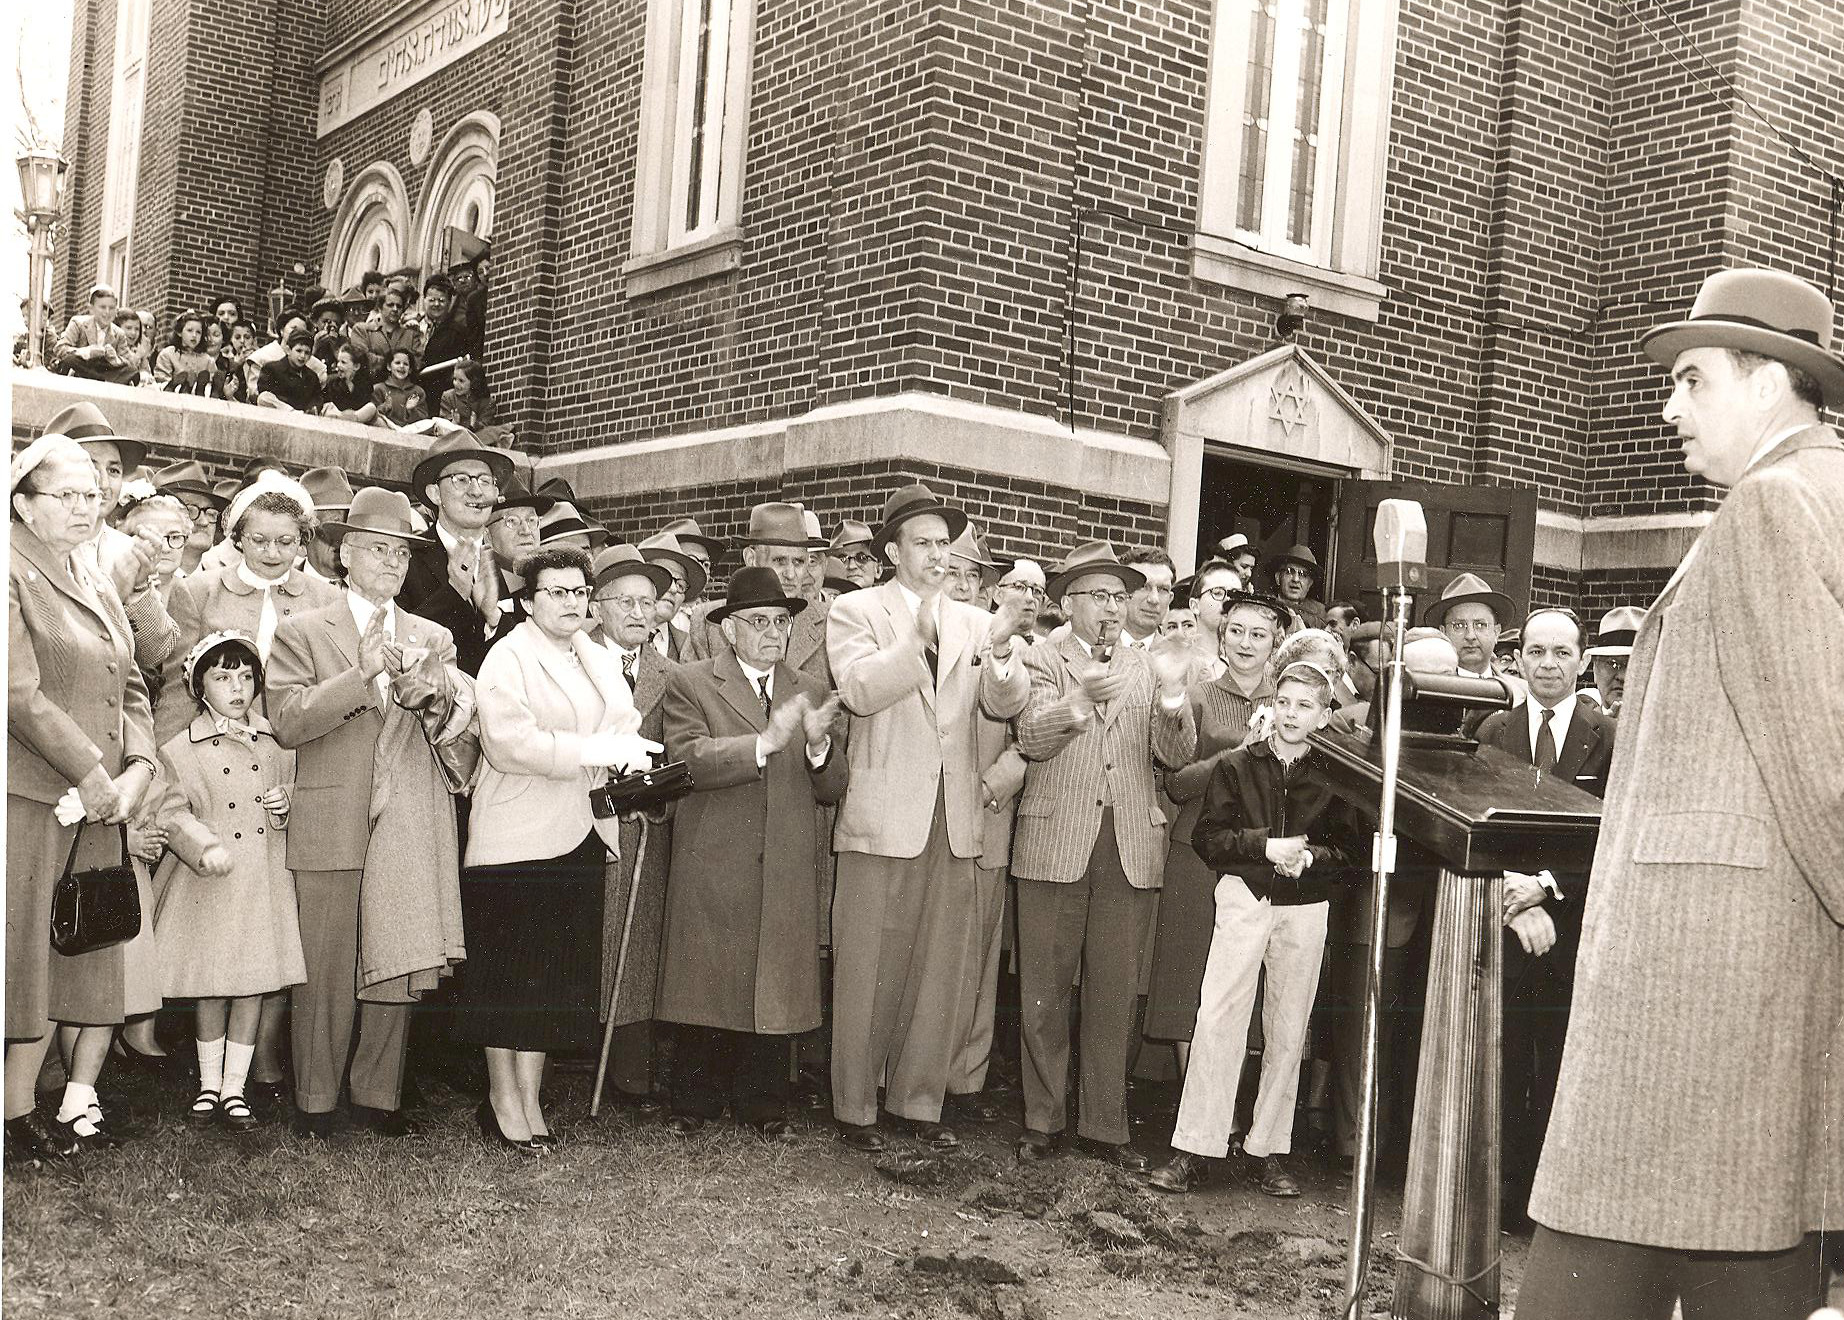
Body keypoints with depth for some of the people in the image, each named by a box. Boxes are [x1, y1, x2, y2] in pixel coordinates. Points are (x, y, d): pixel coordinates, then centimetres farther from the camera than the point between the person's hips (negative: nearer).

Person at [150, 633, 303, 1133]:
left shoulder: (274, 745, 9)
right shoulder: (179, 750, 0)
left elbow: (296, 801, 19)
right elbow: (172, 813, -6)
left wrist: (286, 806, -3)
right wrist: (206, 846, -21)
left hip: (264, 881, 3)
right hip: (209, 885, -2)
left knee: (254, 985, 4)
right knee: (212, 988, 5)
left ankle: (235, 1087, 15)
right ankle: (209, 1087, 20)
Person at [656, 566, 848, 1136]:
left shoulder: (810, 692, 14)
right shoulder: (690, 684, 2)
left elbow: (831, 790, 8)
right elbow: (689, 760, -15)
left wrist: (819, 744, -13)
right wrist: (765, 742, -26)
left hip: (786, 878, 3)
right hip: (712, 873, -3)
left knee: (774, 992, 5)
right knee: (709, 989, 4)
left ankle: (763, 1104, 19)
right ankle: (696, 1103, 19)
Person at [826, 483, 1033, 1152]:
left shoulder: (972, 621, 13)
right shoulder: (856, 610, 2)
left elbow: (1006, 705, 0)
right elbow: (860, 690, -15)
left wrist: (1001, 648, -19)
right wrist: (919, 638, -28)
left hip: (954, 819, 4)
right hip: (883, 815, -4)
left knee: (943, 968, 8)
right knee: (868, 969, 2)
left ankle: (919, 1099, 21)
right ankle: (855, 1107, 14)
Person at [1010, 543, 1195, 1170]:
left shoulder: (1146, 665, 13)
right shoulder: (1042, 659, 4)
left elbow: (1176, 754, 3)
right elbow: (1031, 739, -11)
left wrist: (1171, 695, -15)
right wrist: (1080, 699, -28)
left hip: (1130, 847, 2)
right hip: (1055, 842, -2)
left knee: (1114, 993, 6)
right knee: (1043, 990, 4)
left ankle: (1105, 1125, 15)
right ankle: (1043, 1118, 16)